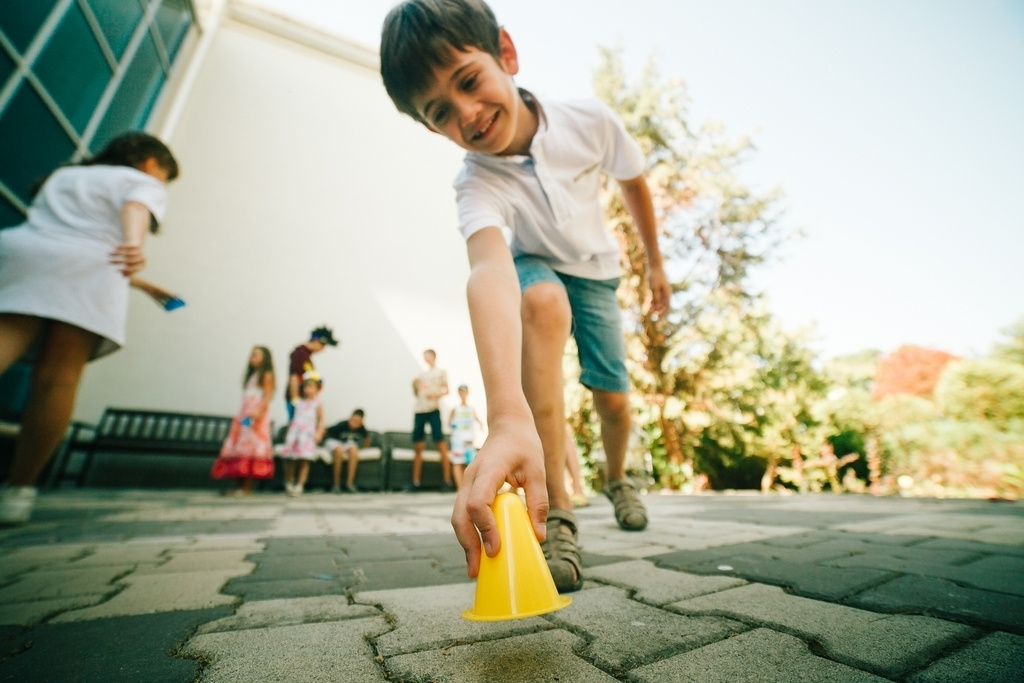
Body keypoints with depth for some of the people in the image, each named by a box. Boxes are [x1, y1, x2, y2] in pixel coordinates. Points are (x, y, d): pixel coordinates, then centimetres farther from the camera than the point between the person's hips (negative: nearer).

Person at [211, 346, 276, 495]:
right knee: (239, 446, 6)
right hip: (244, 414, 9)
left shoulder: (266, 375, -2)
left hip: (257, 415, -9)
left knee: (250, 446, -10)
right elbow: (246, 396, 18)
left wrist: (258, 412, -26)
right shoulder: (250, 375, 23)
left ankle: (247, 487, -7)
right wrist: (242, 414, 10)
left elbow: (268, 395, -13)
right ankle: (241, 485, 11)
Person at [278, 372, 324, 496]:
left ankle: (300, 485, 2)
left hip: (308, 434, -3)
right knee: (290, 460, 3)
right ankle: (289, 483, 21)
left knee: (305, 461, -6)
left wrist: (319, 433, -10)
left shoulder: (317, 404, 4)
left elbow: (321, 419, 0)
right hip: (294, 433, 3)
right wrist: (288, 432, 11)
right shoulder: (298, 403, 13)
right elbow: (293, 418, 17)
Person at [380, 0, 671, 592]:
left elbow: (635, 184, -4)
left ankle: (619, 480, 37)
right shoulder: (478, 186, -33)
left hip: (595, 271, 3)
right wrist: (509, 418, -70)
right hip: (533, 270, -3)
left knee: (613, 398, -2)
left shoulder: (591, 121, -24)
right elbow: (489, 270, -55)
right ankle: (556, 513, -29)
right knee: (544, 303, -39)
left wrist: (655, 264, 6)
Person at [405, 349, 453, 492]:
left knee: (440, 444, -8)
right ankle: (415, 482, 10)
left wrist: (436, 395, -20)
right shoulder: (422, 374, 23)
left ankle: (447, 481, -6)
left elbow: (446, 390, -1)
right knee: (417, 447, 5)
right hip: (419, 410, 5)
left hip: (433, 410, -5)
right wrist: (415, 385, 3)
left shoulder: (441, 372, 9)